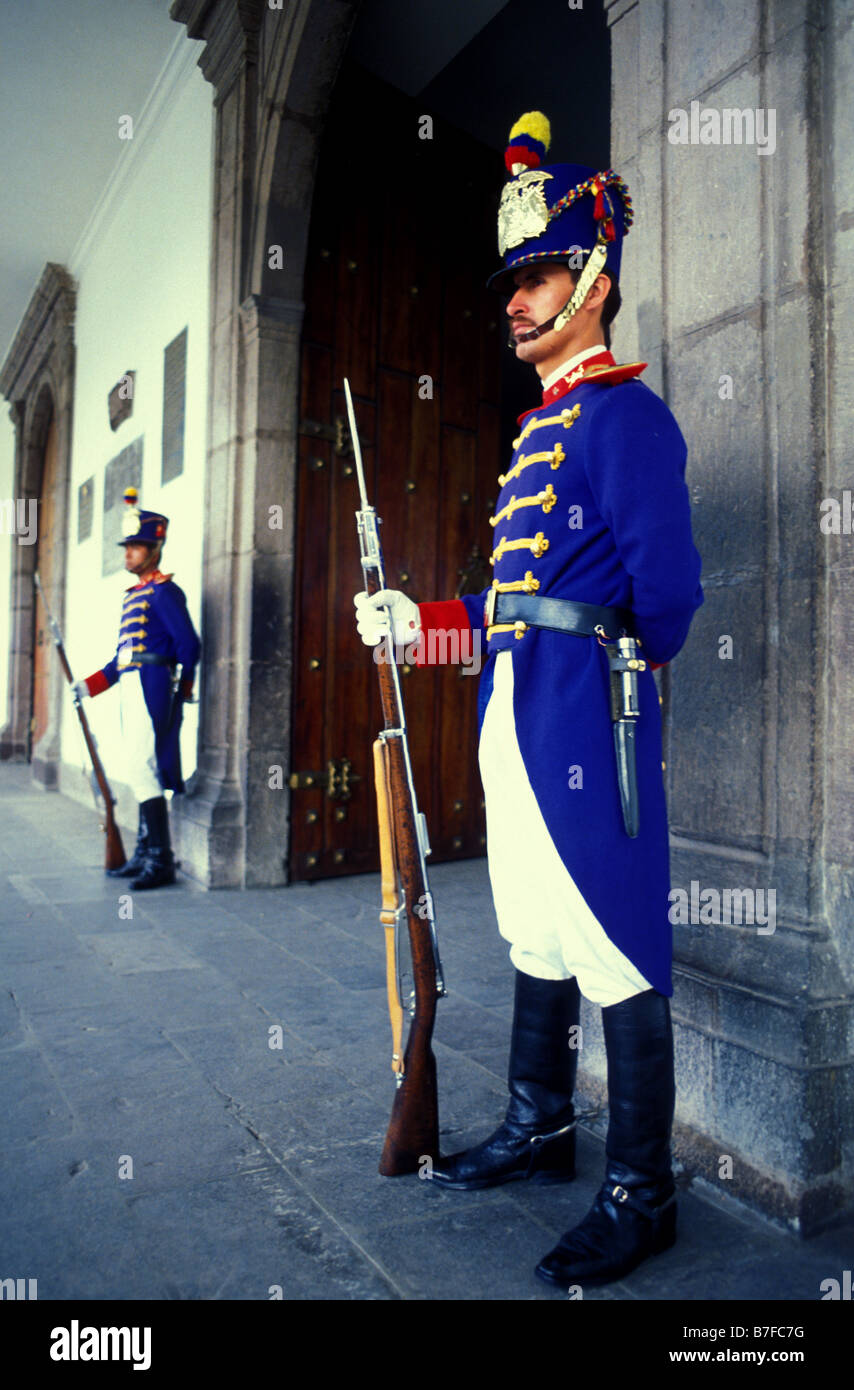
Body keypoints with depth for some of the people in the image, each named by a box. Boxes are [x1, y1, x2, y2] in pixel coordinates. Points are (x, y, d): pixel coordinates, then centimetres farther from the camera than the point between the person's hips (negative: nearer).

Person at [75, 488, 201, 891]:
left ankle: (161, 861, -9)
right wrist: (93, 683, 17)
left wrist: (180, 688, -10)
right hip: (133, 687, 10)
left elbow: (188, 643, -14)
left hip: (152, 685, -10)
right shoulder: (133, 594, 21)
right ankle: (145, 855, 19)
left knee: (142, 766, -13)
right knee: (140, 770, 11)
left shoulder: (163, 590, -8)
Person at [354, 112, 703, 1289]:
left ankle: (640, 1195, 15)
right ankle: (540, 1131, 34)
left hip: (583, 714, -9)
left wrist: (618, 669, 4)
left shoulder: (625, 414, -7)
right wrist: (420, 621, 15)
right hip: (513, 713, 9)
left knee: (614, 950, -1)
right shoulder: (537, 428, 20)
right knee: (535, 934, 17)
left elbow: (666, 590, -13)